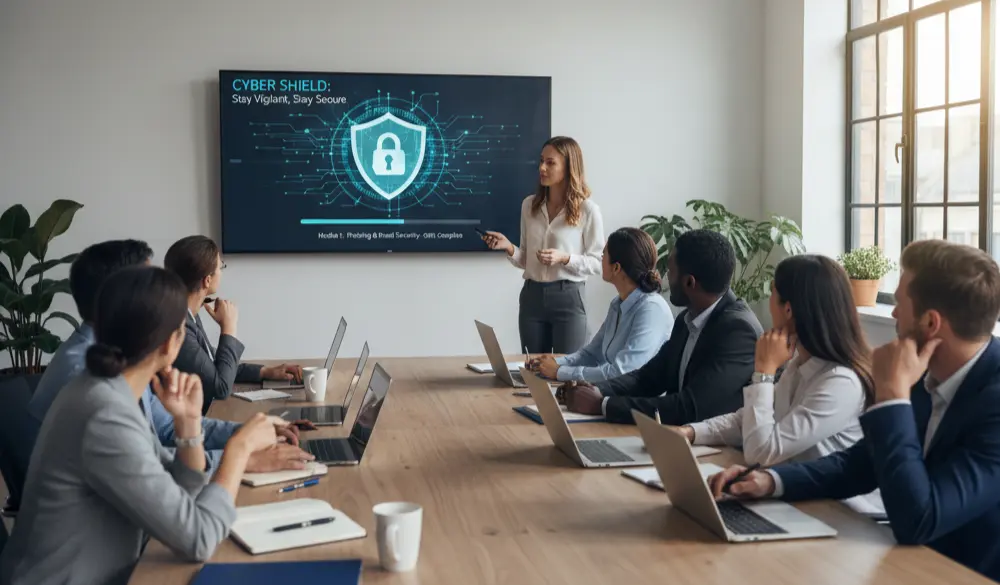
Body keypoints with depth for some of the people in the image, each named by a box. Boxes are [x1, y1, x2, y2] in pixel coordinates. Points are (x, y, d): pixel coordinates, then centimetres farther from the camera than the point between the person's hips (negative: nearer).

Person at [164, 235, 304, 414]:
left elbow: (214, 365, 17)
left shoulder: (188, 315, 4)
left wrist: (266, 372, 7)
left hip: (207, 412, 8)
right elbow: (221, 388, -21)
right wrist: (229, 326, -13)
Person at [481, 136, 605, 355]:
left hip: (568, 298, -4)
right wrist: (509, 248, -6)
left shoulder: (588, 210, -6)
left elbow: (597, 262, -3)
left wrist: (564, 258, -18)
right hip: (532, 296, 4)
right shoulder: (529, 205, 8)